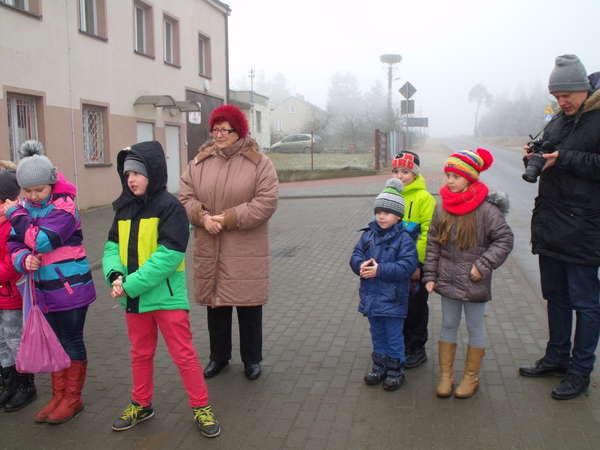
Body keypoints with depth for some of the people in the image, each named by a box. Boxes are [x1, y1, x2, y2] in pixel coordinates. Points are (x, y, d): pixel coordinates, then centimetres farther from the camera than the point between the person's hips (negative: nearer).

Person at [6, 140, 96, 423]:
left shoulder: (64, 206, -15)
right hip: (45, 289, 7)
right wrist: (25, 260, -17)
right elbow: (15, 245, 6)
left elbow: (42, 241, -26)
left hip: (71, 288, -7)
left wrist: (15, 214, -14)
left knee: (72, 342, 6)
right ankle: (58, 397, 31)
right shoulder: (25, 208, 6)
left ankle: (72, 399, 22)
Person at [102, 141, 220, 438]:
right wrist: (115, 275, -13)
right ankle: (141, 405, 38)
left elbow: (169, 255, -20)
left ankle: (201, 407, 18)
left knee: (183, 355, 2)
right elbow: (113, 246, 8)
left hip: (166, 296, -6)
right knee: (140, 354, 20)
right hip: (133, 299, 6)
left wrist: (131, 285, -21)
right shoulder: (124, 208, 7)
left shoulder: (169, 206, -13)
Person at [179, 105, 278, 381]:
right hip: (209, 251, 3)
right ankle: (218, 356, 34)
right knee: (215, 305, 14)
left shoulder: (259, 163, -4)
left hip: (246, 252, -3)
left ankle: (252, 359, 26)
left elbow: (266, 202, -13)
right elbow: (185, 197, 5)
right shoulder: (199, 163, 7)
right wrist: (203, 216, -16)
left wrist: (228, 218, -17)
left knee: (249, 306, 7)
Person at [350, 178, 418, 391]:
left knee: (394, 336, 8)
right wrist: (361, 265, -19)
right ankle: (379, 366, 35)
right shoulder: (368, 234, 4)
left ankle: (395, 370, 24)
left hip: (392, 298, -5)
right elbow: (355, 255, 4)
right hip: (371, 295, 6)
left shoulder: (403, 238, -13)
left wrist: (379, 270, -26)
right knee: (377, 334, 19)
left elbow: (407, 266, -21)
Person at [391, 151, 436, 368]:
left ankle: (417, 349, 25)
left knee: (416, 307, 9)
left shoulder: (424, 198, -13)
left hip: (416, 263, -5)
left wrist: (418, 263, -18)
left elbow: (427, 233, -16)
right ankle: (402, 345, 34)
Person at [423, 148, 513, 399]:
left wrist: (483, 265, -16)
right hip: (448, 280, 5)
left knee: (475, 328, 11)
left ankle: (471, 378, 26)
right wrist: (430, 275, 2)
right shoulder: (444, 207, 1)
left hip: (474, 283, -4)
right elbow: (433, 244, 5)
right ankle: (446, 376, 25)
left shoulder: (486, 209, -15)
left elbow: (505, 239, -10)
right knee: (448, 326, 13)